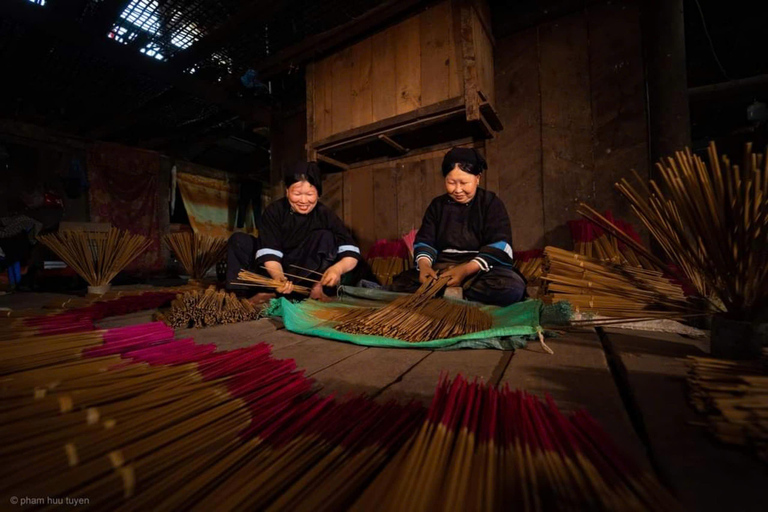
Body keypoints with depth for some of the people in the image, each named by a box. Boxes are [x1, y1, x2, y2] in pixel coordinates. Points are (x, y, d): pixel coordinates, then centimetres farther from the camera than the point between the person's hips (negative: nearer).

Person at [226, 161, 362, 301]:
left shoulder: (325, 214, -13)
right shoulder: (274, 211, -12)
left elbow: (351, 252, -21)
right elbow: (268, 252, -22)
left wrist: (338, 268, -44)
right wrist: (279, 277, -43)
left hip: (306, 277, -1)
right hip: (276, 271, 2)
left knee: (325, 236, -22)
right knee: (238, 240, -15)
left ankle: (317, 288, -23)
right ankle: (265, 290, -28)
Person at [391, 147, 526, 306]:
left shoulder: (491, 202, 2)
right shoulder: (437, 205, 13)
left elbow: (500, 245, -10)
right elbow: (424, 240, 5)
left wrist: (466, 270, -26)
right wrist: (424, 264, -19)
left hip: (480, 269, -2)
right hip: (442, 268, 2)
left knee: (512, 286, -35)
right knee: (400, 282, -18)